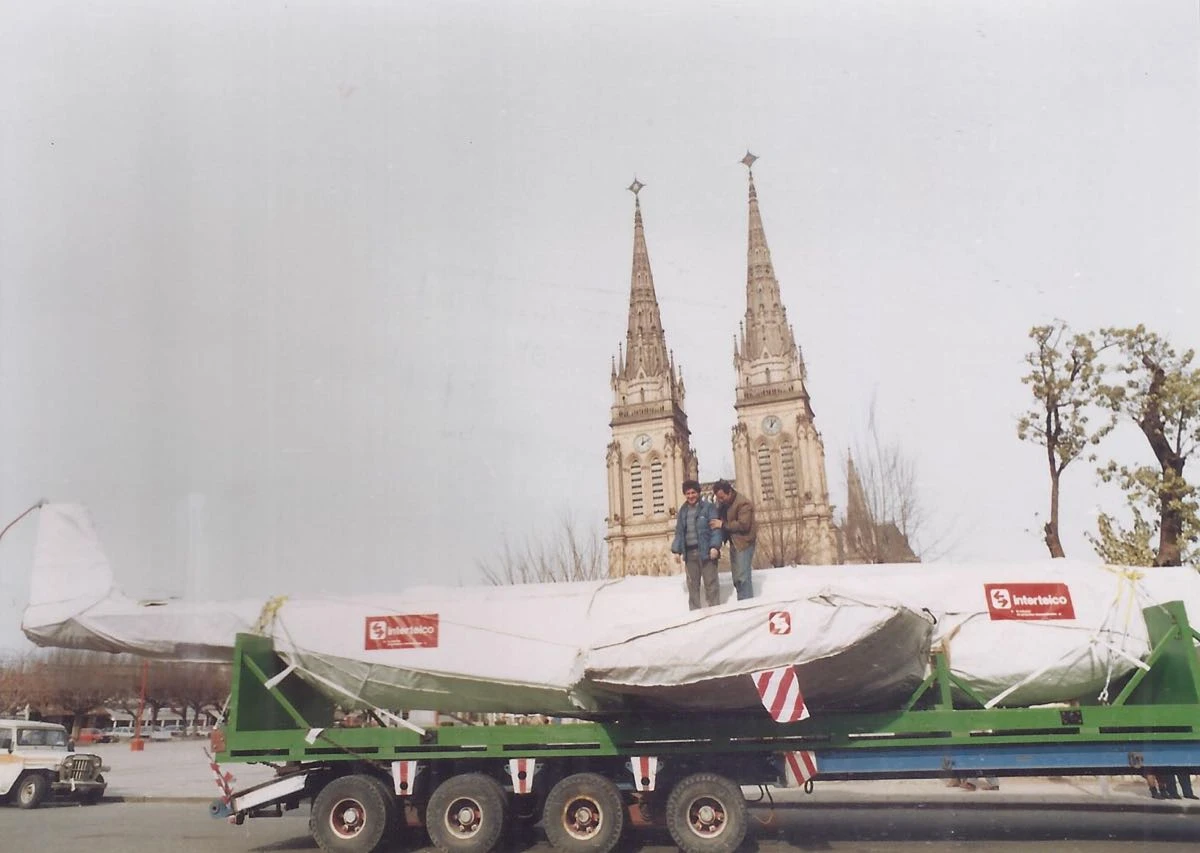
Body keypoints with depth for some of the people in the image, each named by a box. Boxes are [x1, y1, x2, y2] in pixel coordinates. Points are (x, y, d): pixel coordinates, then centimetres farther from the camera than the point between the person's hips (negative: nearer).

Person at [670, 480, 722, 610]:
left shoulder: (708, 507, -3)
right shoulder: (682, 511, 14)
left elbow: (715, 528, -9)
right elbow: (679, 532, 16)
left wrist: (715, 546, -20)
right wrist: (676, 550, 8)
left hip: (706, 551, -5)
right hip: (689, 552, 5)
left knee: (710, 582, -4)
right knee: (692, 584, 11)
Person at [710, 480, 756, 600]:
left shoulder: (743, 503, -20)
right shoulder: (722, 503, 6)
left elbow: (743, 525, -26)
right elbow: (719, 518, 20)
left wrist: (723, 525, -24)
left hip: (744, 543, -9)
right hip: (733, 543, 9)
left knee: (743, 576, -11)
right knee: (736, 577, 14)